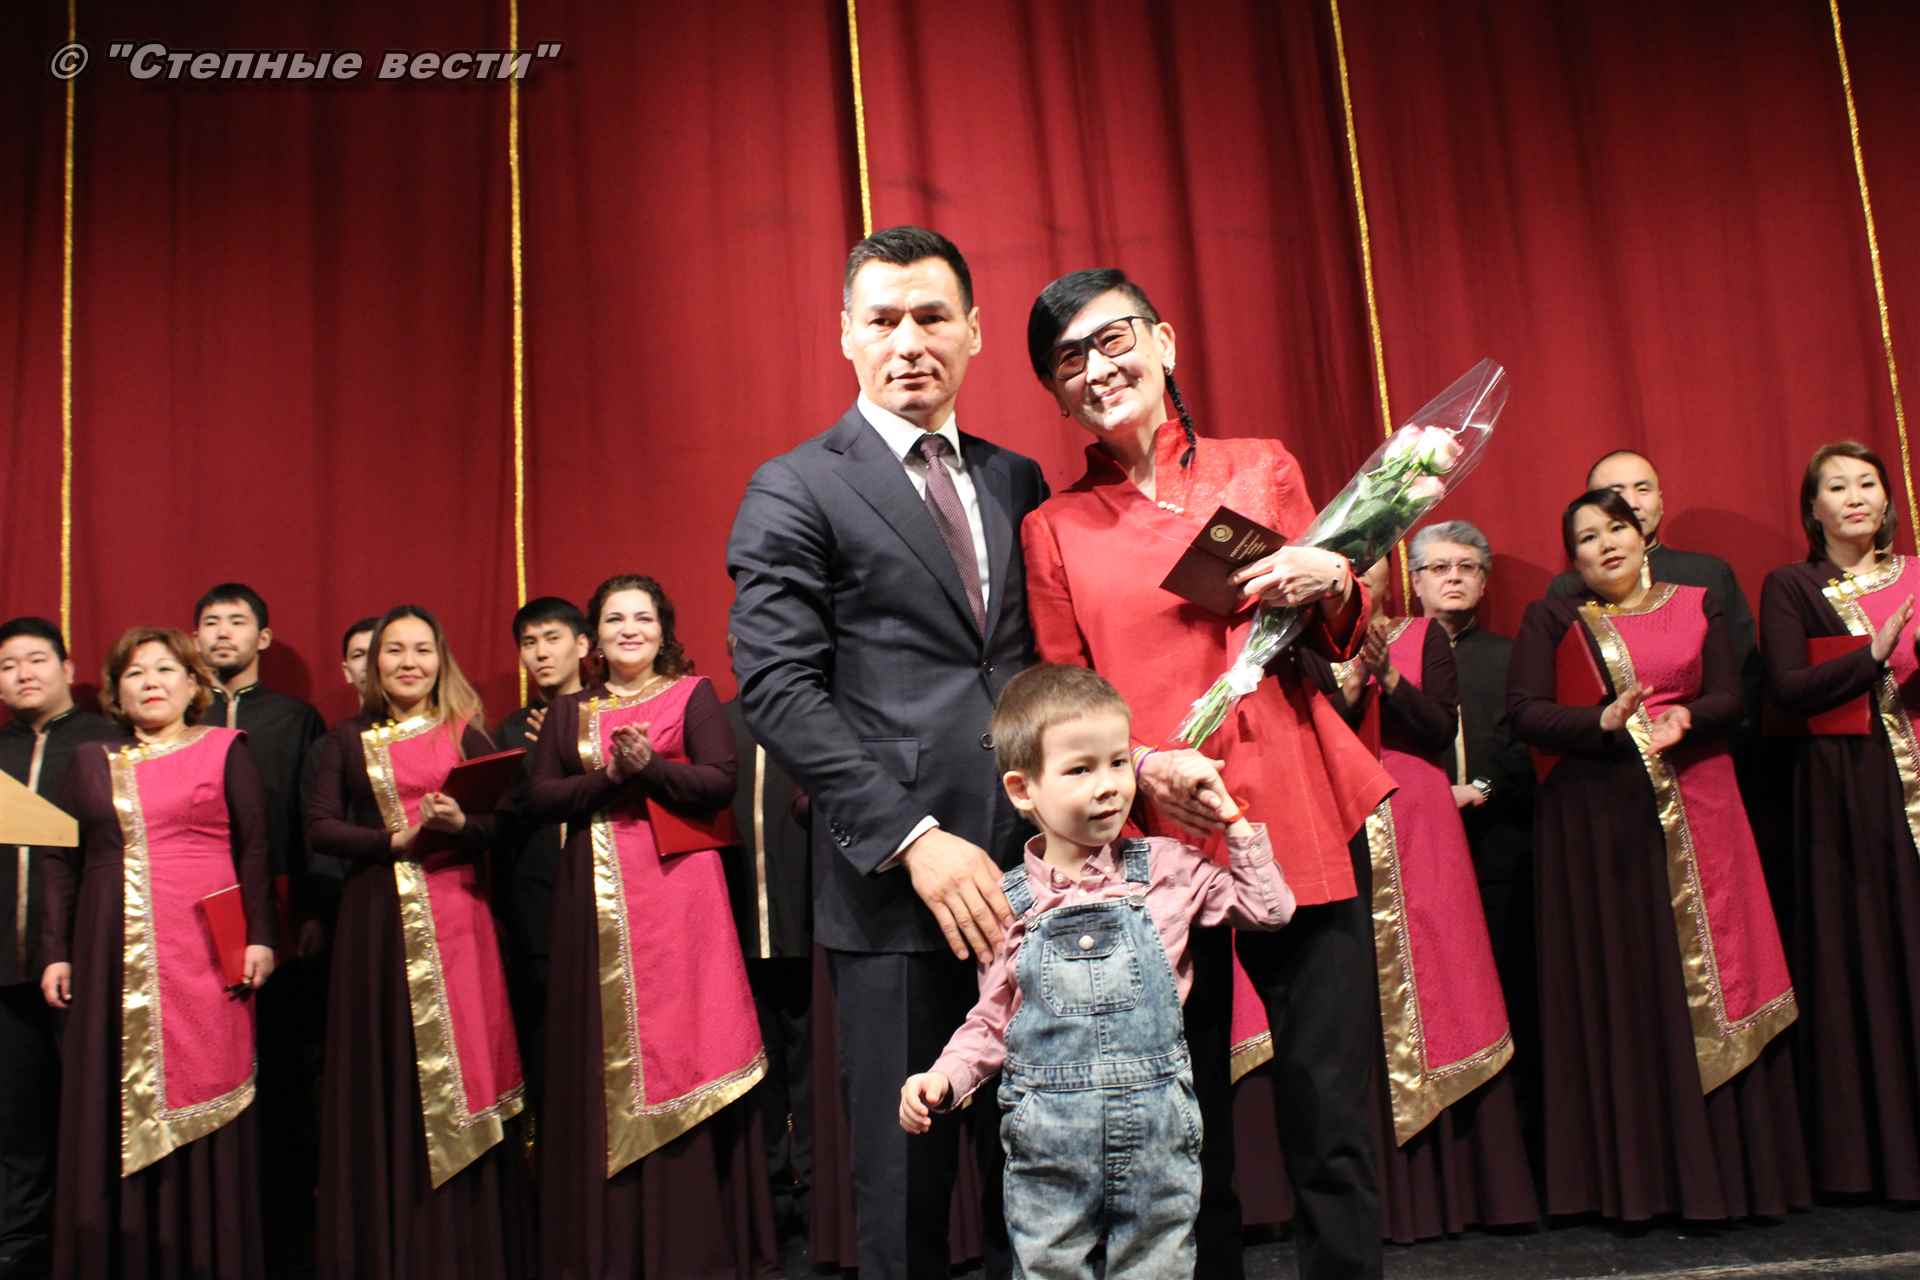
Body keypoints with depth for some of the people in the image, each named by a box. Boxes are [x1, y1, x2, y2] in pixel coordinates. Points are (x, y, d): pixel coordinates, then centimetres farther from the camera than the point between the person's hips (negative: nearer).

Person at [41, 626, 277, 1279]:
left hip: (202, 955, -3)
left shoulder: (224, 749, 6)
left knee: (199, 1105, -1)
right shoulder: (91, 762, 14)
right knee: (113, 1109, 4)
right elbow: (62, 862, 14)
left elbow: (254, 847, 1)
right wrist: (57, 952, 7)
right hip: (114, 960, 3)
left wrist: (259, 937, -6)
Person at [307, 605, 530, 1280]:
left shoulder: (466, 737, 9)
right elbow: (319, 828, -1)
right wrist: (393, 841, -14)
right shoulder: (344, 742, 10)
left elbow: (505, 822, 3)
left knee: (456, 1070, 0)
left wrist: (461, 824, -17)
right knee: (382, 1078, 1)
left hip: (454, 916, 0)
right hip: (375, 920, 1)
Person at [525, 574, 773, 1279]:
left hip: (677, 889, -3)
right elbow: (540, 798, 4)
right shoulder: (568, 711, 14)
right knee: (603, 1056, 2)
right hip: (597, 899, 3)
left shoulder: (693, 695, 6)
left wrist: (650, 768, -18)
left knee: (678, 1043, -4)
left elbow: (720, 782, -5)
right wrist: (610, 777, -11)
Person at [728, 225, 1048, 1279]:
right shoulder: (794, 491, 0)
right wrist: (914, 839, -16)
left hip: (1032, 873, 4)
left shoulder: (1018, 481, 15)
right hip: (896, 882, -4)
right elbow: (779, 689, -9)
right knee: (906, 1182, 7)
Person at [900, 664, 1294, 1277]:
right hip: (1049, 1151, 0)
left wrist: (1232, 817, 2)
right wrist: (943, 1078, -12)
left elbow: (1270, 908, 6)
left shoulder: (1168, 869, 0)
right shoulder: (1008, 902, -2)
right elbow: (992, 1021, 3)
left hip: (1160, 1140, 1)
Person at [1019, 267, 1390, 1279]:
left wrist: (1331, 586, -5)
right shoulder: (1052, 529, 9)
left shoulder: (1263, 469, 12)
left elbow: (1338, 647, 18)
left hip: (1295, 818, 1)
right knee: (1186, 1130, 5)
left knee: (1333, 1123, -1)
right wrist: (1142, 768, -12)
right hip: (1153, 840, 0)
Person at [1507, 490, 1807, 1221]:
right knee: (1614, 990, 0)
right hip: (1596, 824, -1)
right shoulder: (1551, 620, 7)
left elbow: (1729, 699, 4)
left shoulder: (1696, 606, 13)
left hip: (1696, 815, 2)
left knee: (1707, 981, 0)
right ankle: (1632, 1180, 5)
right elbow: (1523, 713, -4)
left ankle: (1723, 1171, 9)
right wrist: (1605, 722, -19)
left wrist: (1685, 717, -17)